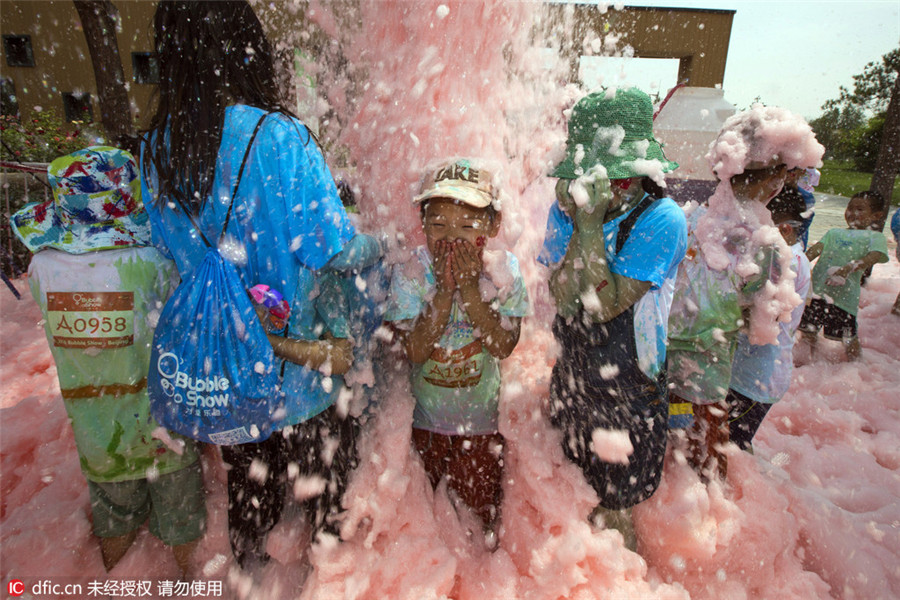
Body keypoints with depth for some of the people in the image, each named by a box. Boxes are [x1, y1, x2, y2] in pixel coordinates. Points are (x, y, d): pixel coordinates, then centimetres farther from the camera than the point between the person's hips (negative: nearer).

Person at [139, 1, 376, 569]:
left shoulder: (157, 148, -5)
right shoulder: (279, 139, -23)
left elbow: (168, 245, 2)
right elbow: (333, 248, -21)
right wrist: (375, 249, -3)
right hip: (306, 366, -5)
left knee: (248, 463, 27)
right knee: (324, 450, 23)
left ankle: (250, 554, 51)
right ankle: (329, 536, 47)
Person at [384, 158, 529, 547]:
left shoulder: (502, 271, -17)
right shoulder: (410, 274, -18)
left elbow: (504, 346, -22)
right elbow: (415, 350, -24)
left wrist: (469, 290, -30)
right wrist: (444, 292, -32)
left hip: (481, 418, 0)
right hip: (425, 417, 1)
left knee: (481, 508, 20)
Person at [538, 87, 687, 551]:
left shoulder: (661, 221, -22)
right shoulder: (565, 211, -8)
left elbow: (607, 304, -27)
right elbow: (561, 295, -17)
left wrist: (591, 225, -29)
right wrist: (577, 222, -26)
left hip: (629, 388, -4)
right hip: (572, 371, 5)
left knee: (615, 504, 15)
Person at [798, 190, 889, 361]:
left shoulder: (876, 237, 9)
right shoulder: (834, 232, 23)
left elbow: (872, 257, -10)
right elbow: (817, 248, 7)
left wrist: (848, 269, -29)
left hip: (844, 294, -4)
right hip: (817, 289, 4)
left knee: (848, 337, 4)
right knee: (808, 329, 12)